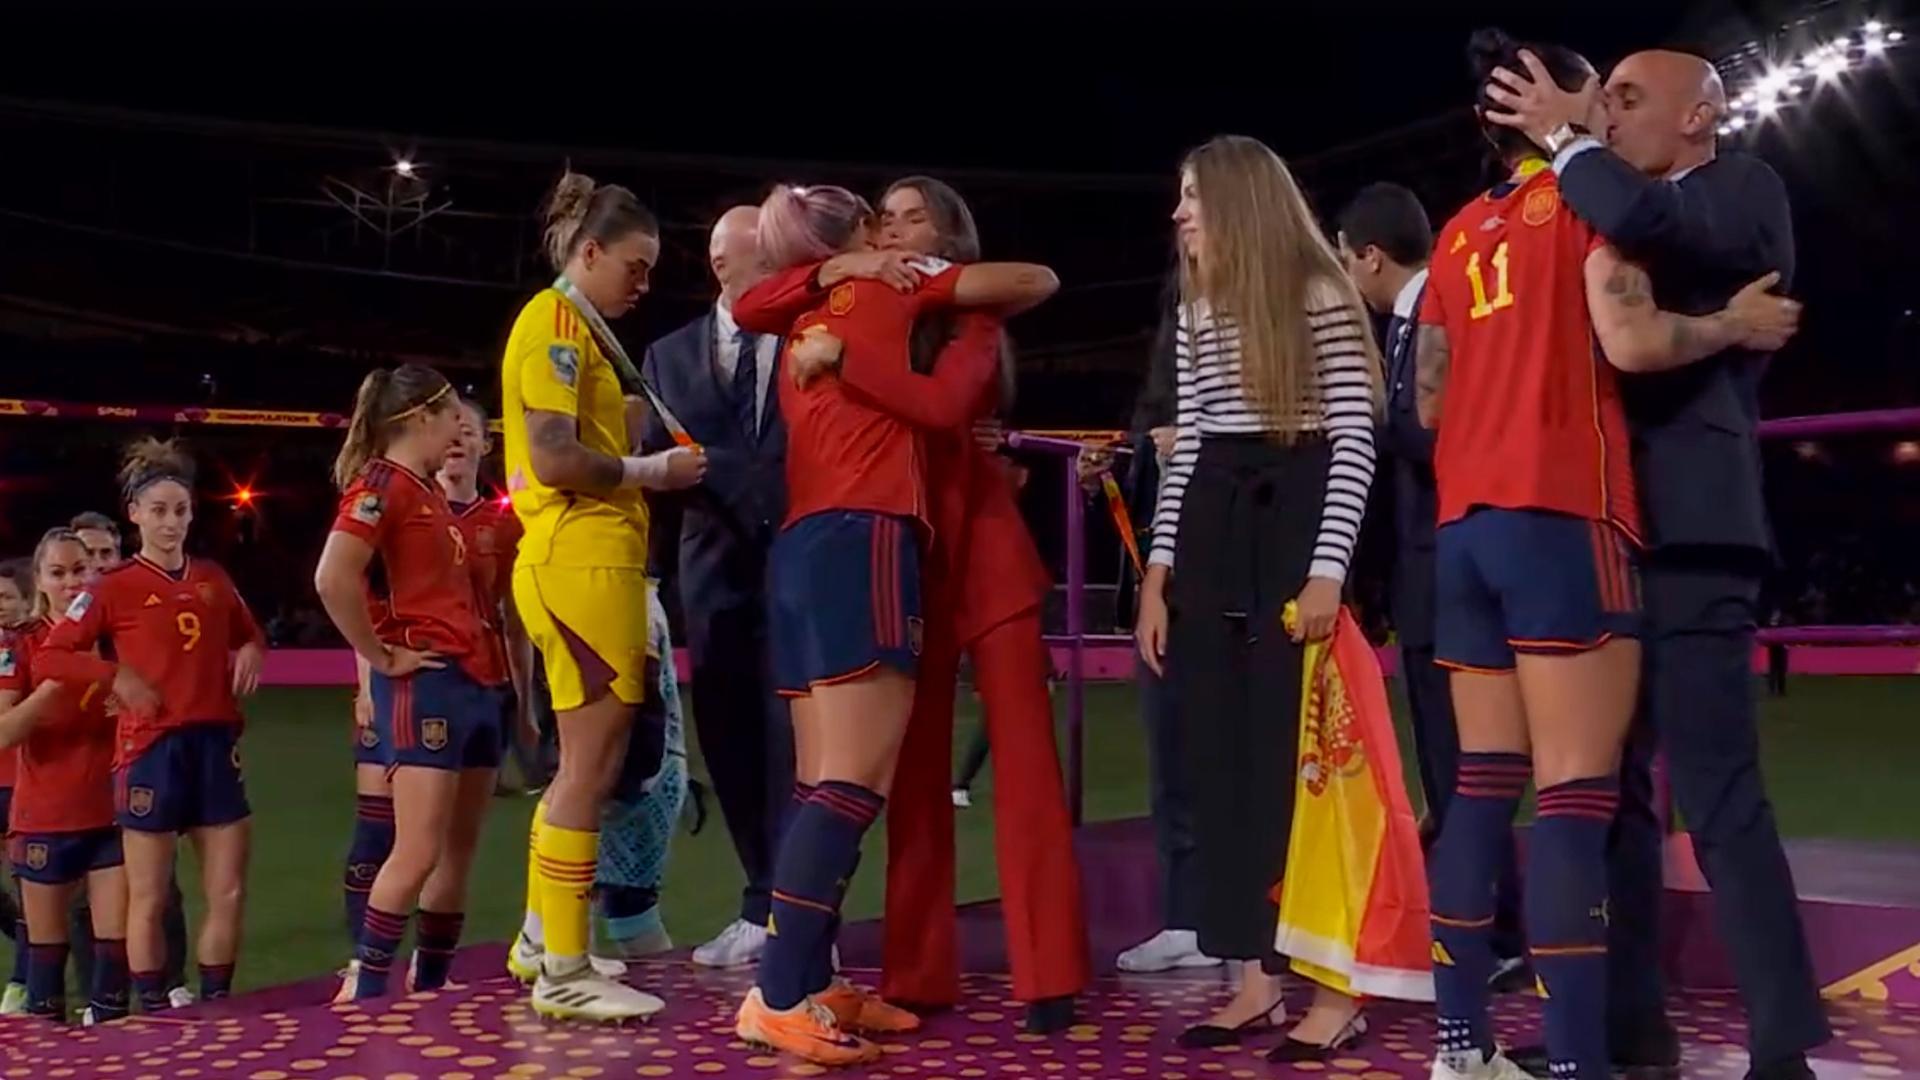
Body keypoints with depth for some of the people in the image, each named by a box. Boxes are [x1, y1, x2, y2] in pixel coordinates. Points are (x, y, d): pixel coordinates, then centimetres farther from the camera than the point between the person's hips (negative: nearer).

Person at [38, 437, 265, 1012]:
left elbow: (249, 634, 25)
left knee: (229, 893, 5)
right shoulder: (114, 587, -3)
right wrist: (117, 675, -16)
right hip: (152, 750, -4)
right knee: (149, 899, 3)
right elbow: (48, 657, -5)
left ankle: (215, 1007, 18)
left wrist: (250, 653, 4)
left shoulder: (213, 578, 10)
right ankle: (155, 1012, 14)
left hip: (216, 745, 5)